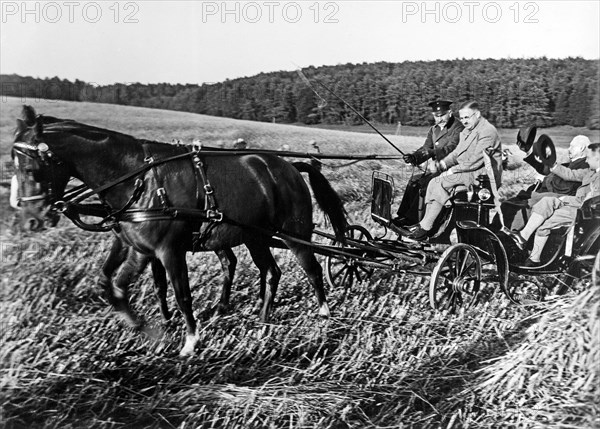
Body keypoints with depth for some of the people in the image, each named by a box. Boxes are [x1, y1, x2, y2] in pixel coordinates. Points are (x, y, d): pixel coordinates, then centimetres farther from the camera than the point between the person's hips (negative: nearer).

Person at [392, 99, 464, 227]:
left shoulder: (458, 129, -10)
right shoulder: (433, 130, 15)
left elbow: (451, 148, -25)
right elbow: (426, 147, 7)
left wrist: (432, 153, -42)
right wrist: (414, 156, -15)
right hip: (436, 168, 8)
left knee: (424, 183, -24)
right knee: (414, 181, -7)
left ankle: (412, 219, -19)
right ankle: (402, 215, -7)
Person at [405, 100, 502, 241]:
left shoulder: (487, 131, -13)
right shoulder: (466, 132, 20)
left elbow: (475, 161, -20)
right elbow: (456, 153, 18)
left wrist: (453, 170, -18)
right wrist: (442, 164, -2)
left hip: (482, 176, -9)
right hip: (466, 172, 9)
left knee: (443, 182, -24)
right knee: (433, 183, -9)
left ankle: (425, 227, -23)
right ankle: (425, 224, -15)